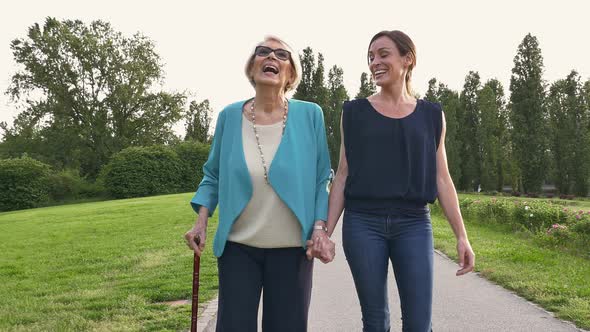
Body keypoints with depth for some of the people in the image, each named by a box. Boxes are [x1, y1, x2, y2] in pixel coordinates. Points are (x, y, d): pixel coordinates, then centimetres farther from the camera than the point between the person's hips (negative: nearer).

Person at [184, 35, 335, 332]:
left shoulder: (309, 115, -4)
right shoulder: (229, 116, 0)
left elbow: (320, 180, 2)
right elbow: (213, 175, 9)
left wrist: (320, 227, -10)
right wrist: (201, 220, -3)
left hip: (292, 248, -1)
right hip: (238, 246, 1)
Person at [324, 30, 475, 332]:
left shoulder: (431, 114, 8)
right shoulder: (355, 112, 6)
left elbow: (441, 178, 8)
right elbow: (343, 174, 6)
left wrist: (461, 235, 2)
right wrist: (325, 230, -1)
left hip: (414, 225, 1)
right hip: (362, 223, 0)